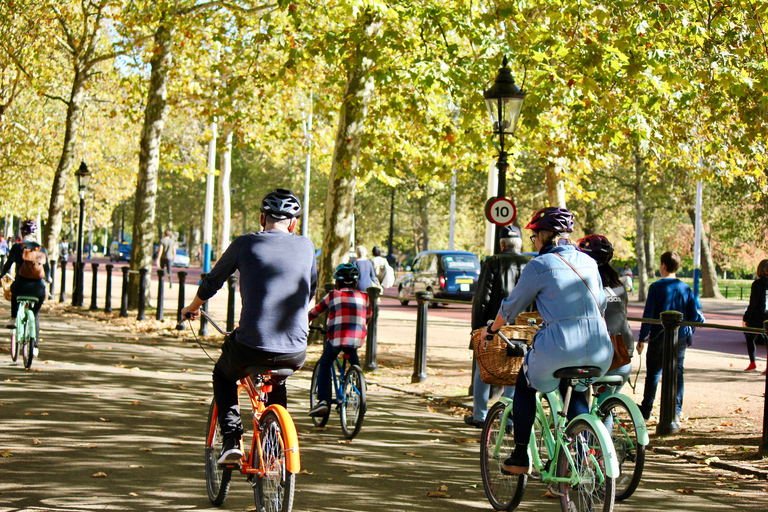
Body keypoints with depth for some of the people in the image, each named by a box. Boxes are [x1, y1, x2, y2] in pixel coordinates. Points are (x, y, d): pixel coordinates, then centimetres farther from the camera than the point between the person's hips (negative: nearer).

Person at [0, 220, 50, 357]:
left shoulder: (17, 247, -4)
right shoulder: (41, 249, 4)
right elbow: (47, 268, 10)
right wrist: (47, 279, 31)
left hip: (21, 286, -1)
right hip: (38, 289, 1)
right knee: (35, 315, 19)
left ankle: (13, 319, 27)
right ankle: (35, 347, 14)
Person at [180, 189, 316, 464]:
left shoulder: (245, 244, 2)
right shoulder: (306, 246, 8)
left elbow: (211, 283, 14)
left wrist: (192, 308, 34)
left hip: (252, 347, -2)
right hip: (295, 353, 2)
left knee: (223, 374, 30)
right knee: (277, 381, 36)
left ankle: (232, 439, 14)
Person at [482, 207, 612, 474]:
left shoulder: (539, 265, -1)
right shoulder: (589, 262, 15)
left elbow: (511, 306, 9)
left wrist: (491, 329, 28)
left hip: (558, 349, -5)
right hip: (600, 352, 5)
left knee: (524, 386, 25)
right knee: (574, 391, 33)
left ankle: (520, 457, 22)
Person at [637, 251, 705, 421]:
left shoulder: (656, 287, -9)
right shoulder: (686, 288, 1)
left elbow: (648, 314, -10)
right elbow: (693, 316, 3)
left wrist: (642, 338, -5)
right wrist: (701, 319, 26)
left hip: (658, 337, -2)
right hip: (680, 337, 2)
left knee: (653, 374, 8)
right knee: (677, 372, 8)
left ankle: (646, 409, 15)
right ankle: (676, 411, 3)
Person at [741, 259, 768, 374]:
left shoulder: (757, 284, -13)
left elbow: (753, 304, -13)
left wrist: (745, 318, -6)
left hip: (757, 318, -4)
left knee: (749, 338, 13)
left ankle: (752, 363, 9)